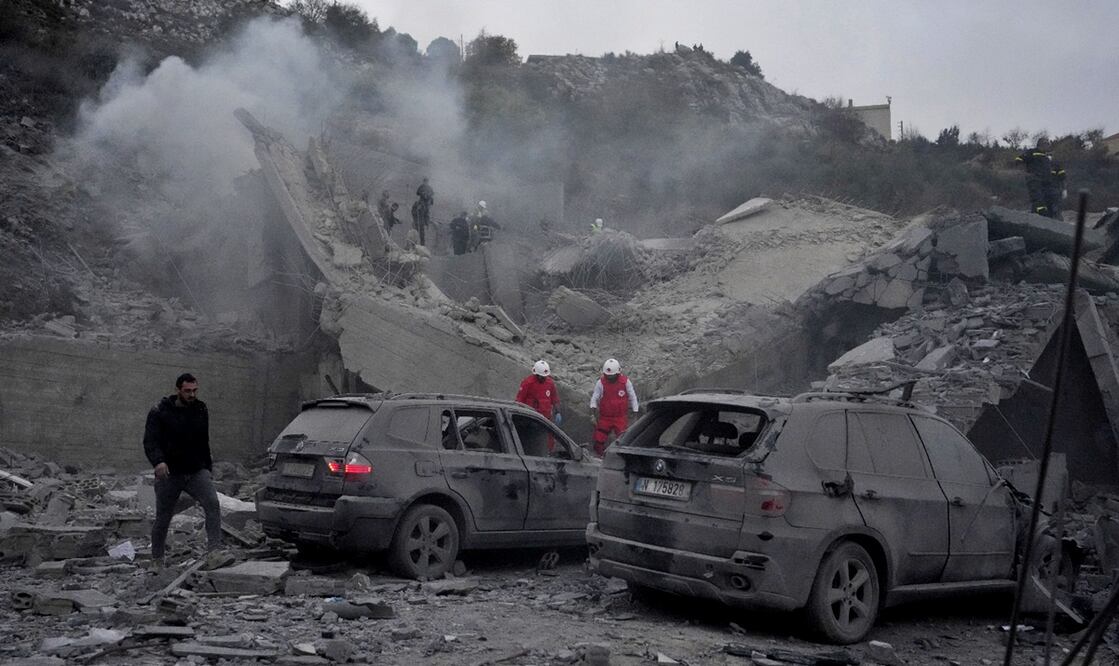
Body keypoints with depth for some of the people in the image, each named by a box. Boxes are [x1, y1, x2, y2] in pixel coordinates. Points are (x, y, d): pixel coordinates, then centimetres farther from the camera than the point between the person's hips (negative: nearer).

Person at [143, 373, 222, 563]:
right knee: (163, 518, 8)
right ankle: (156, 559, 25)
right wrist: (158, 461, -34)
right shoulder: (159, 412, -6)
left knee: (213, 504, -21)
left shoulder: (201, 410, 8)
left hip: (196, 472, 2)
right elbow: (150, 441, -15)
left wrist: (208, 466, 19)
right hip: (168, 474, -2)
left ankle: (215, 549, -24)